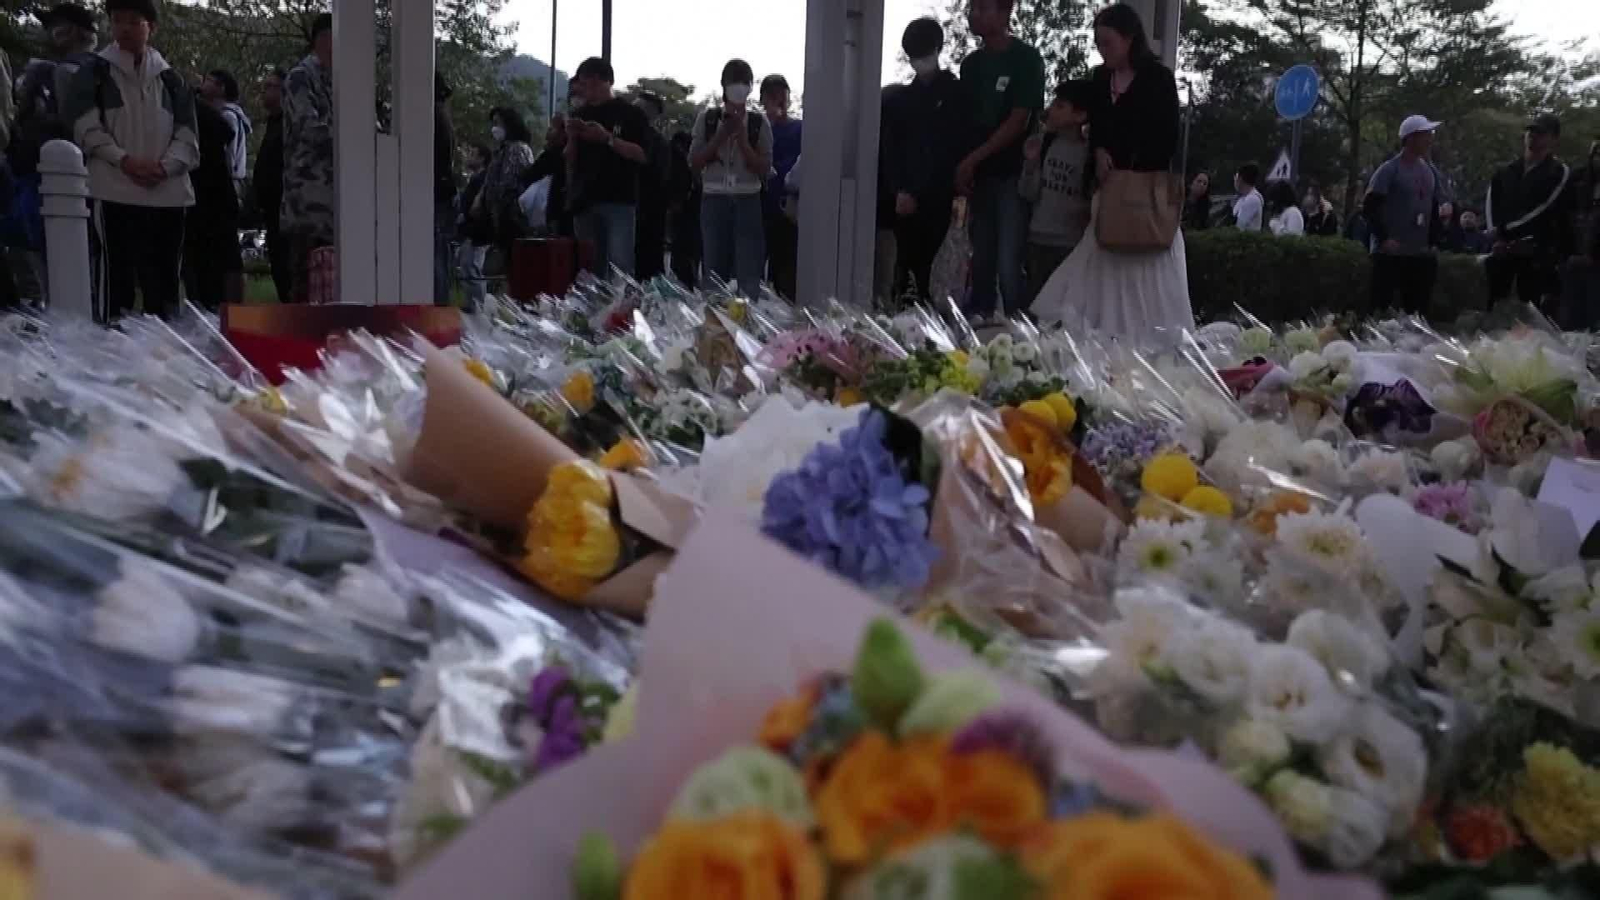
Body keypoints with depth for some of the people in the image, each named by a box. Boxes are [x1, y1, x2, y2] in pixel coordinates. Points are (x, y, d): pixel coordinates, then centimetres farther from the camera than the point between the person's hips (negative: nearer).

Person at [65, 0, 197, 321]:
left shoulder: (171, 80, 15)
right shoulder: (94, 73, 8)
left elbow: (187, 136, 9)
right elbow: (86, 127, -1)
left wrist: (165, 166, -9)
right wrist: (124, 160, -13)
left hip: (168, 193, 3)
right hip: (116, 191, -3)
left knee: (164, 279, 6)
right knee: (117, 275, -6)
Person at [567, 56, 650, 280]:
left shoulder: (629, 114, 2)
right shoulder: (579, 115, 16)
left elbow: (642, 155, -7)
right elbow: (570, 161, 16)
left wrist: (607, 138, -17)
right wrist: (571, 138, -5)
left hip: (619, 200, -5)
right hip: (584, 200, 5)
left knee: (620, 265, -14)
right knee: (590, 267, 5)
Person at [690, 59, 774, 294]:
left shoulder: (759, 122, 4)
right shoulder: (707, 118, 6)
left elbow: (763, 168, -2)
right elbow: (694, 162, 1)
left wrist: (742, 137, -11)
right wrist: (721, 135, -8)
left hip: (747, 200, -1)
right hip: (714, 199, 1)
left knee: (749, 274, -5)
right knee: (715, 271, 5)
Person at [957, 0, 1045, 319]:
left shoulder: (1026, 59, -6)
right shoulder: (971, 63, 12)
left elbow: (1019, 121, -11)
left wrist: (973, 159, -13)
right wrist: (962, 167, -1)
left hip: (1014, 174, -6)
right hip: (981, 176, 6)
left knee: (1009, 265, -13)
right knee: (982, 261, 9)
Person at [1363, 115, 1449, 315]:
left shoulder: (1430, 172, 14)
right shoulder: (1390, 169, -7)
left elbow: (1437, 209, 20)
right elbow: (1370, 206, -12)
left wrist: (1432, 243, 9)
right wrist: (1384, 238, -17)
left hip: (1421, 254, 7)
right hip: (1390, 253, -7)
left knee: (1417, 310, 8)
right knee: (1383, 309, -9)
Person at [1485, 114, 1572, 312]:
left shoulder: (1559, 172, 1)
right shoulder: (1507, 170, 16)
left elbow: (1544, 209, -8)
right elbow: (1490, 202, 10)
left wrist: (1506, 229, -12)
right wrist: (1496, 235, -6)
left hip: (1535, 252, -4)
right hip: (1501, 248, 4)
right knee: (1491, 302, 3)